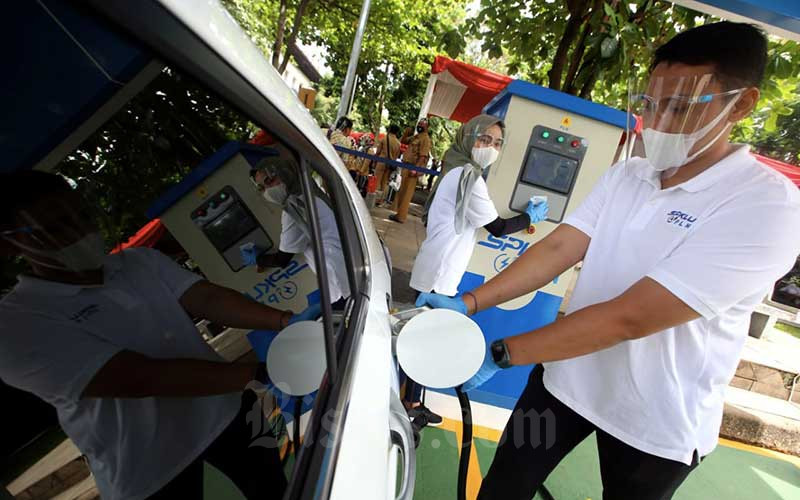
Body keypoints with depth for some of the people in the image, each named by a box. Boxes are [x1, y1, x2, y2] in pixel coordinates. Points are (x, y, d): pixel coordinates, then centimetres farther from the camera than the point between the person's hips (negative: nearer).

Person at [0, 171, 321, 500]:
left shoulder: (141, 260, 1)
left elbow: (207, 298, -13)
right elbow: (142, 378, -27)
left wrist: (286, 321, -28)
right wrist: (257, 372, -29)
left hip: (224, 410, 5)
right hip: (151, 467, -4)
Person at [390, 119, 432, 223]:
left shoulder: (425, 138, -10)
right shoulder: (416, 136, 19)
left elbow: (423, 156, -19)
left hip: (413, 167, -10)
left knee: (406, 192, -7)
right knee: (402, 191, 14)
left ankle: (401, 216, -4)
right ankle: (399, 212, 23)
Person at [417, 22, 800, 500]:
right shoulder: (623, 175, 0)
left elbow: (629, 317, -29)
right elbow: (556, 249, -7)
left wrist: (500, 353, -28)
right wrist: (469, 303, -18)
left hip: (655, 420, -4)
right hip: (567, 375, 5)